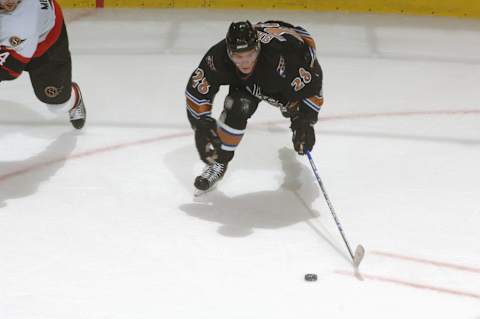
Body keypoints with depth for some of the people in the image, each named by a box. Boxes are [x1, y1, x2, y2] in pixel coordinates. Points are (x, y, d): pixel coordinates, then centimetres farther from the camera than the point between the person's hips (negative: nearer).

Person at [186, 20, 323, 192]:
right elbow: (197, 89, -21)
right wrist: (201, 126, -22)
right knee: (237, 107, -21)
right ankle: (220, 160, -5)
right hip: (248, 82, 1)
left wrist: (305, 121, -31)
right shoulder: (218, 57, -34)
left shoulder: (285, 56, -45)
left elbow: (311, 86, -33)